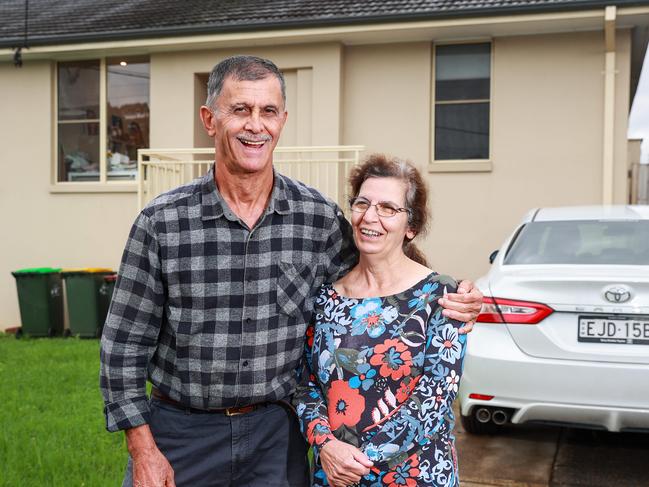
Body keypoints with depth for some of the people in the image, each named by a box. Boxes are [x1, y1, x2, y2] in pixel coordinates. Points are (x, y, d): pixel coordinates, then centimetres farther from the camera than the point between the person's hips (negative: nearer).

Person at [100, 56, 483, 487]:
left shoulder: (320, 218, -6)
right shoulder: (162, 221, -10)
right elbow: (125, 343, -5)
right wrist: (142, 450, -7)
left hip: (276, 434, 1)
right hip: (179, 436, -1)